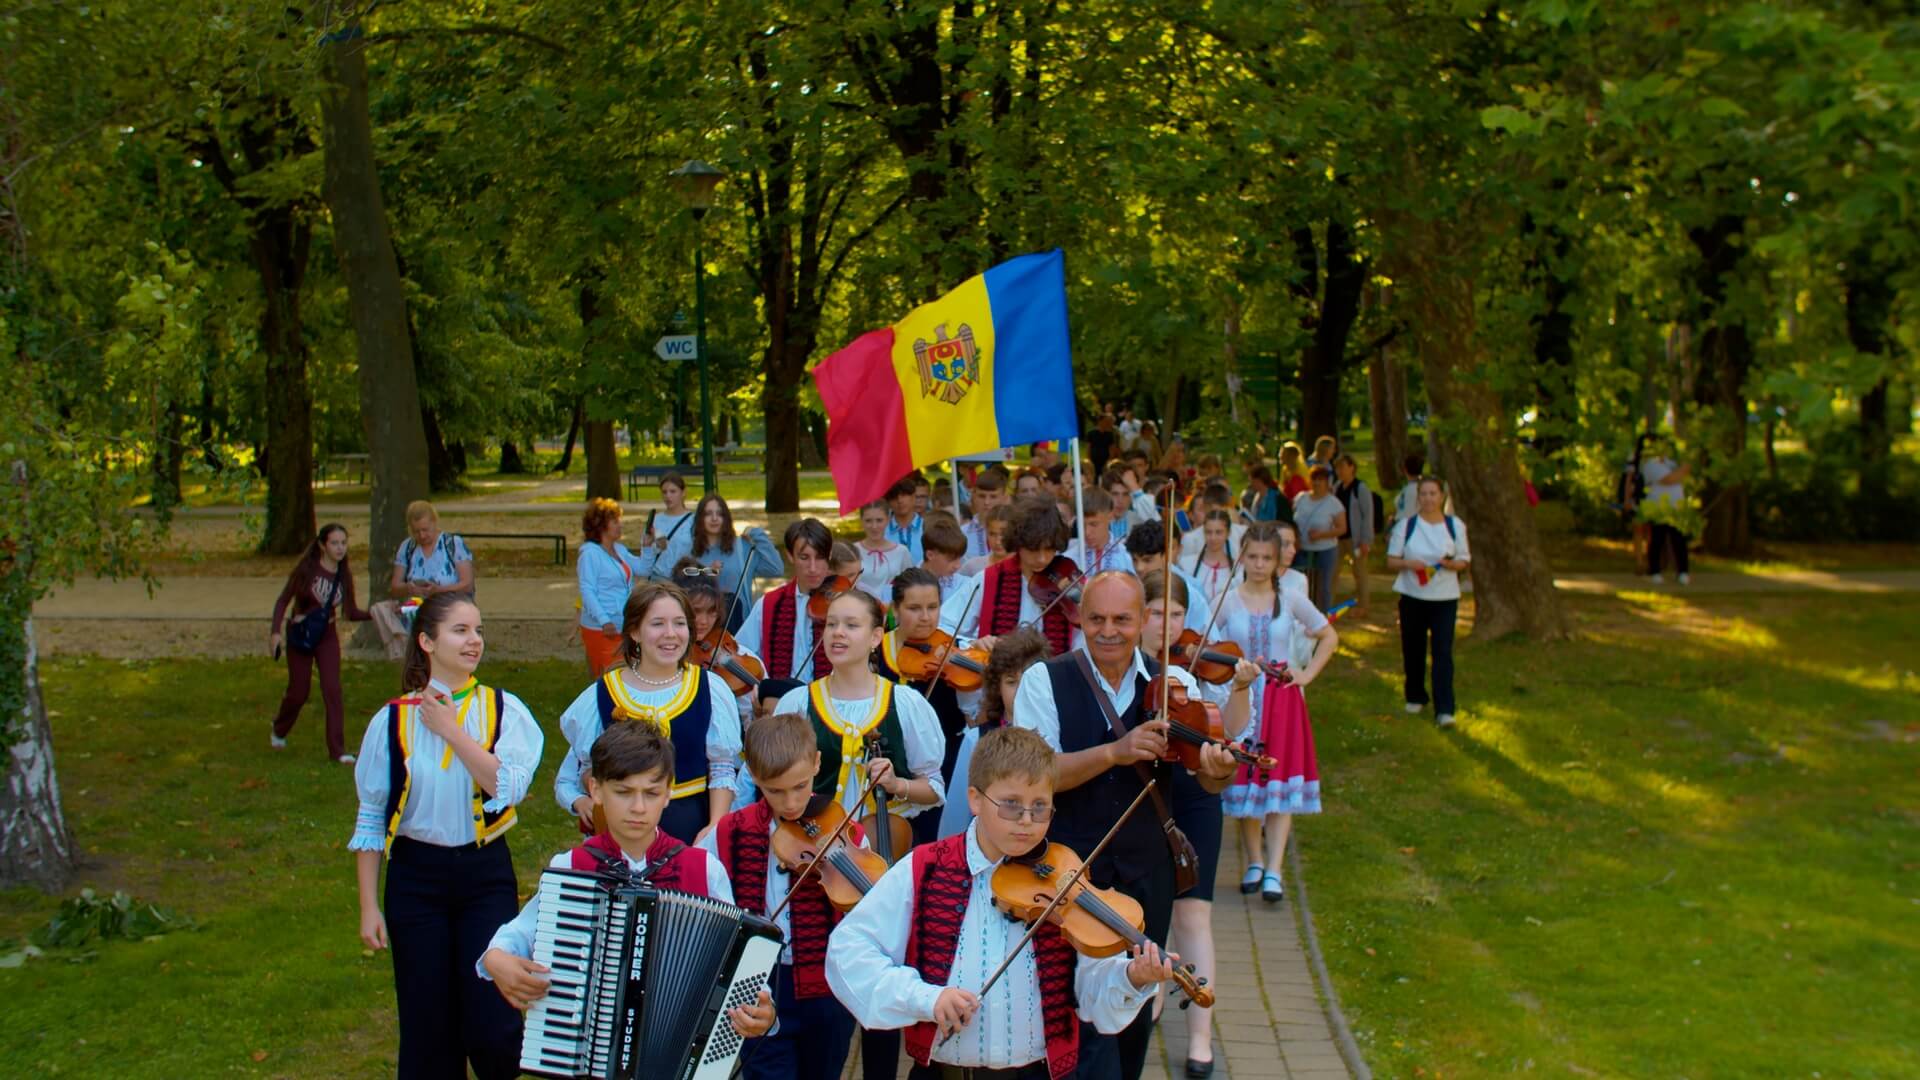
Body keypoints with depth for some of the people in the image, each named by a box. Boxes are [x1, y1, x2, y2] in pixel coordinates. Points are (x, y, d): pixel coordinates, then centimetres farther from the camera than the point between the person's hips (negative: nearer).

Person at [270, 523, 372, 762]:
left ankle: (337, 750, -6)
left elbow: (352, 613, 1)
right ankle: (279, 730, 38)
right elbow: (283, 600, -8)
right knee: (299, 691, 6)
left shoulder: (344, 574, -2)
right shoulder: (307, 568, -13)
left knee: (332, 690, -8)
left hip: (327, 637, 2)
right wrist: (275, 631, -19)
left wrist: (374, 614, -17)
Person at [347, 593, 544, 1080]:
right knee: (427, 1027, 6)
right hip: (417, 876, 1)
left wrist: (452, 731, -14)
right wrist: (369, 906, 0)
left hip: (485, 873, 0)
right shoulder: (394, 720, -1)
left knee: (493, 1027, -4)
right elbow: (370, 819, 3)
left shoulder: (504, 710, -1)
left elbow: (508, 788, -18)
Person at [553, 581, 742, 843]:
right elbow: (587, 769, 8)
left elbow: (722, 768, 1)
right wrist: (580, 801, -12)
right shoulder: (601, 695, 0)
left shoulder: (710, 689, 1)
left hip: (692, 830, 0)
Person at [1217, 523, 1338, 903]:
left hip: (1282, 700, 0)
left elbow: (1329, 637, 12)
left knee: (1280, 783, -7)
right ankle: (1254, 862, 20)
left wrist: (1307, 673, 3)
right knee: (1243, 782, 5)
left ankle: (1273, 872, -9)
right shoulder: (1228, 602, 0)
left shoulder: (1291, 601, 2)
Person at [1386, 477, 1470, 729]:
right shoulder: (1406, 526, 1)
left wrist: (1450, 564, -17)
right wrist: (1408, 563, -19)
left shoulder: (1455, 525, 2)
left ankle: (1444, 710, -11)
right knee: (1413, 650, 9)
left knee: (1443, 652, -9)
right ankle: (1415, 698, 30)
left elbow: (1464, 561, 6)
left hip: (1445, 597, -1)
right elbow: (1391, 561, 2)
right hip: (1412, 596, 1)